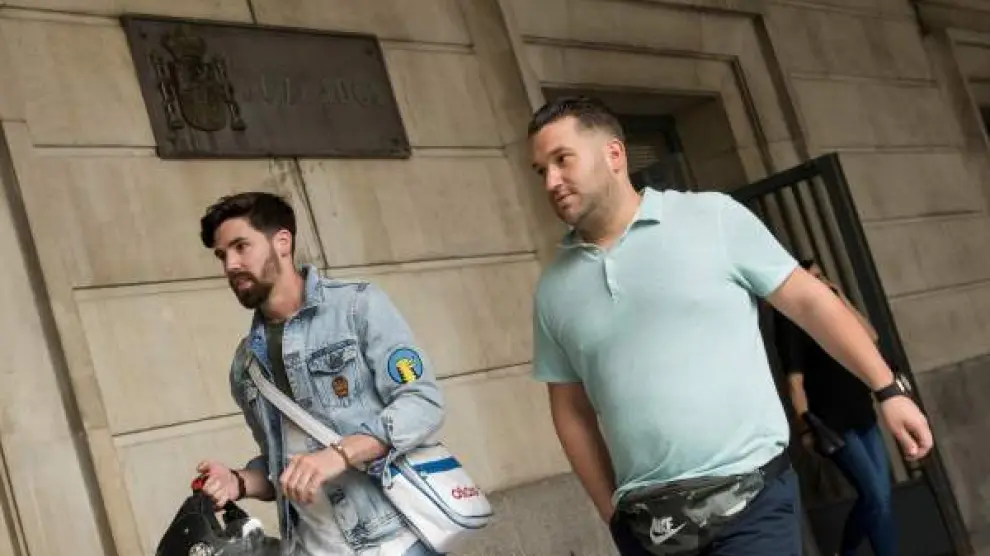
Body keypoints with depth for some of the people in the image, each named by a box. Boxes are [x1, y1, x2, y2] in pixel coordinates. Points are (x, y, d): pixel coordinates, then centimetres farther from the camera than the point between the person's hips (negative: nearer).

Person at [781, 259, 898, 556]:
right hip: (834, 424, -7)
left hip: (864, 417, 7)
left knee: (874, 497, 6)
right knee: (878, 498, -12)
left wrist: (842, 298, 5)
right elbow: (795, 380, -13)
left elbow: (870, 336, 8)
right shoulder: (794, 324, -7)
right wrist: (805, 427, -19)